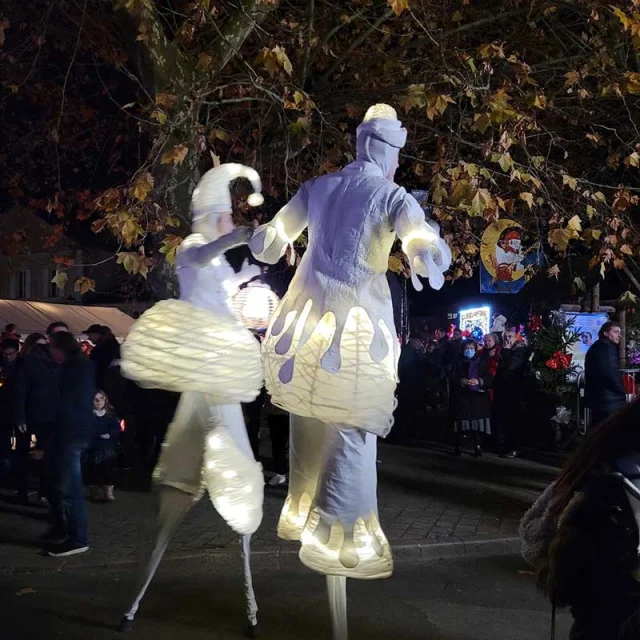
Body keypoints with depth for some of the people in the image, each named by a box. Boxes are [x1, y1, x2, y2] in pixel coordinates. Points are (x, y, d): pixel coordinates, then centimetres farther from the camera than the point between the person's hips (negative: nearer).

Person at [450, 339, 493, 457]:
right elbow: (453, 378, 2)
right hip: (462, 396, 0)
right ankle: (458, 447, 3)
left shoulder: (482, 362, 11)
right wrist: (463, 381, -15)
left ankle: (478, 447, -4)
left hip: (478, 396, 0)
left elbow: (489, 378, 4)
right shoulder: (458, 362, 11)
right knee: (462, 423, -5)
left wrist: (479, 381, -14)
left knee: (478, 424, -8)